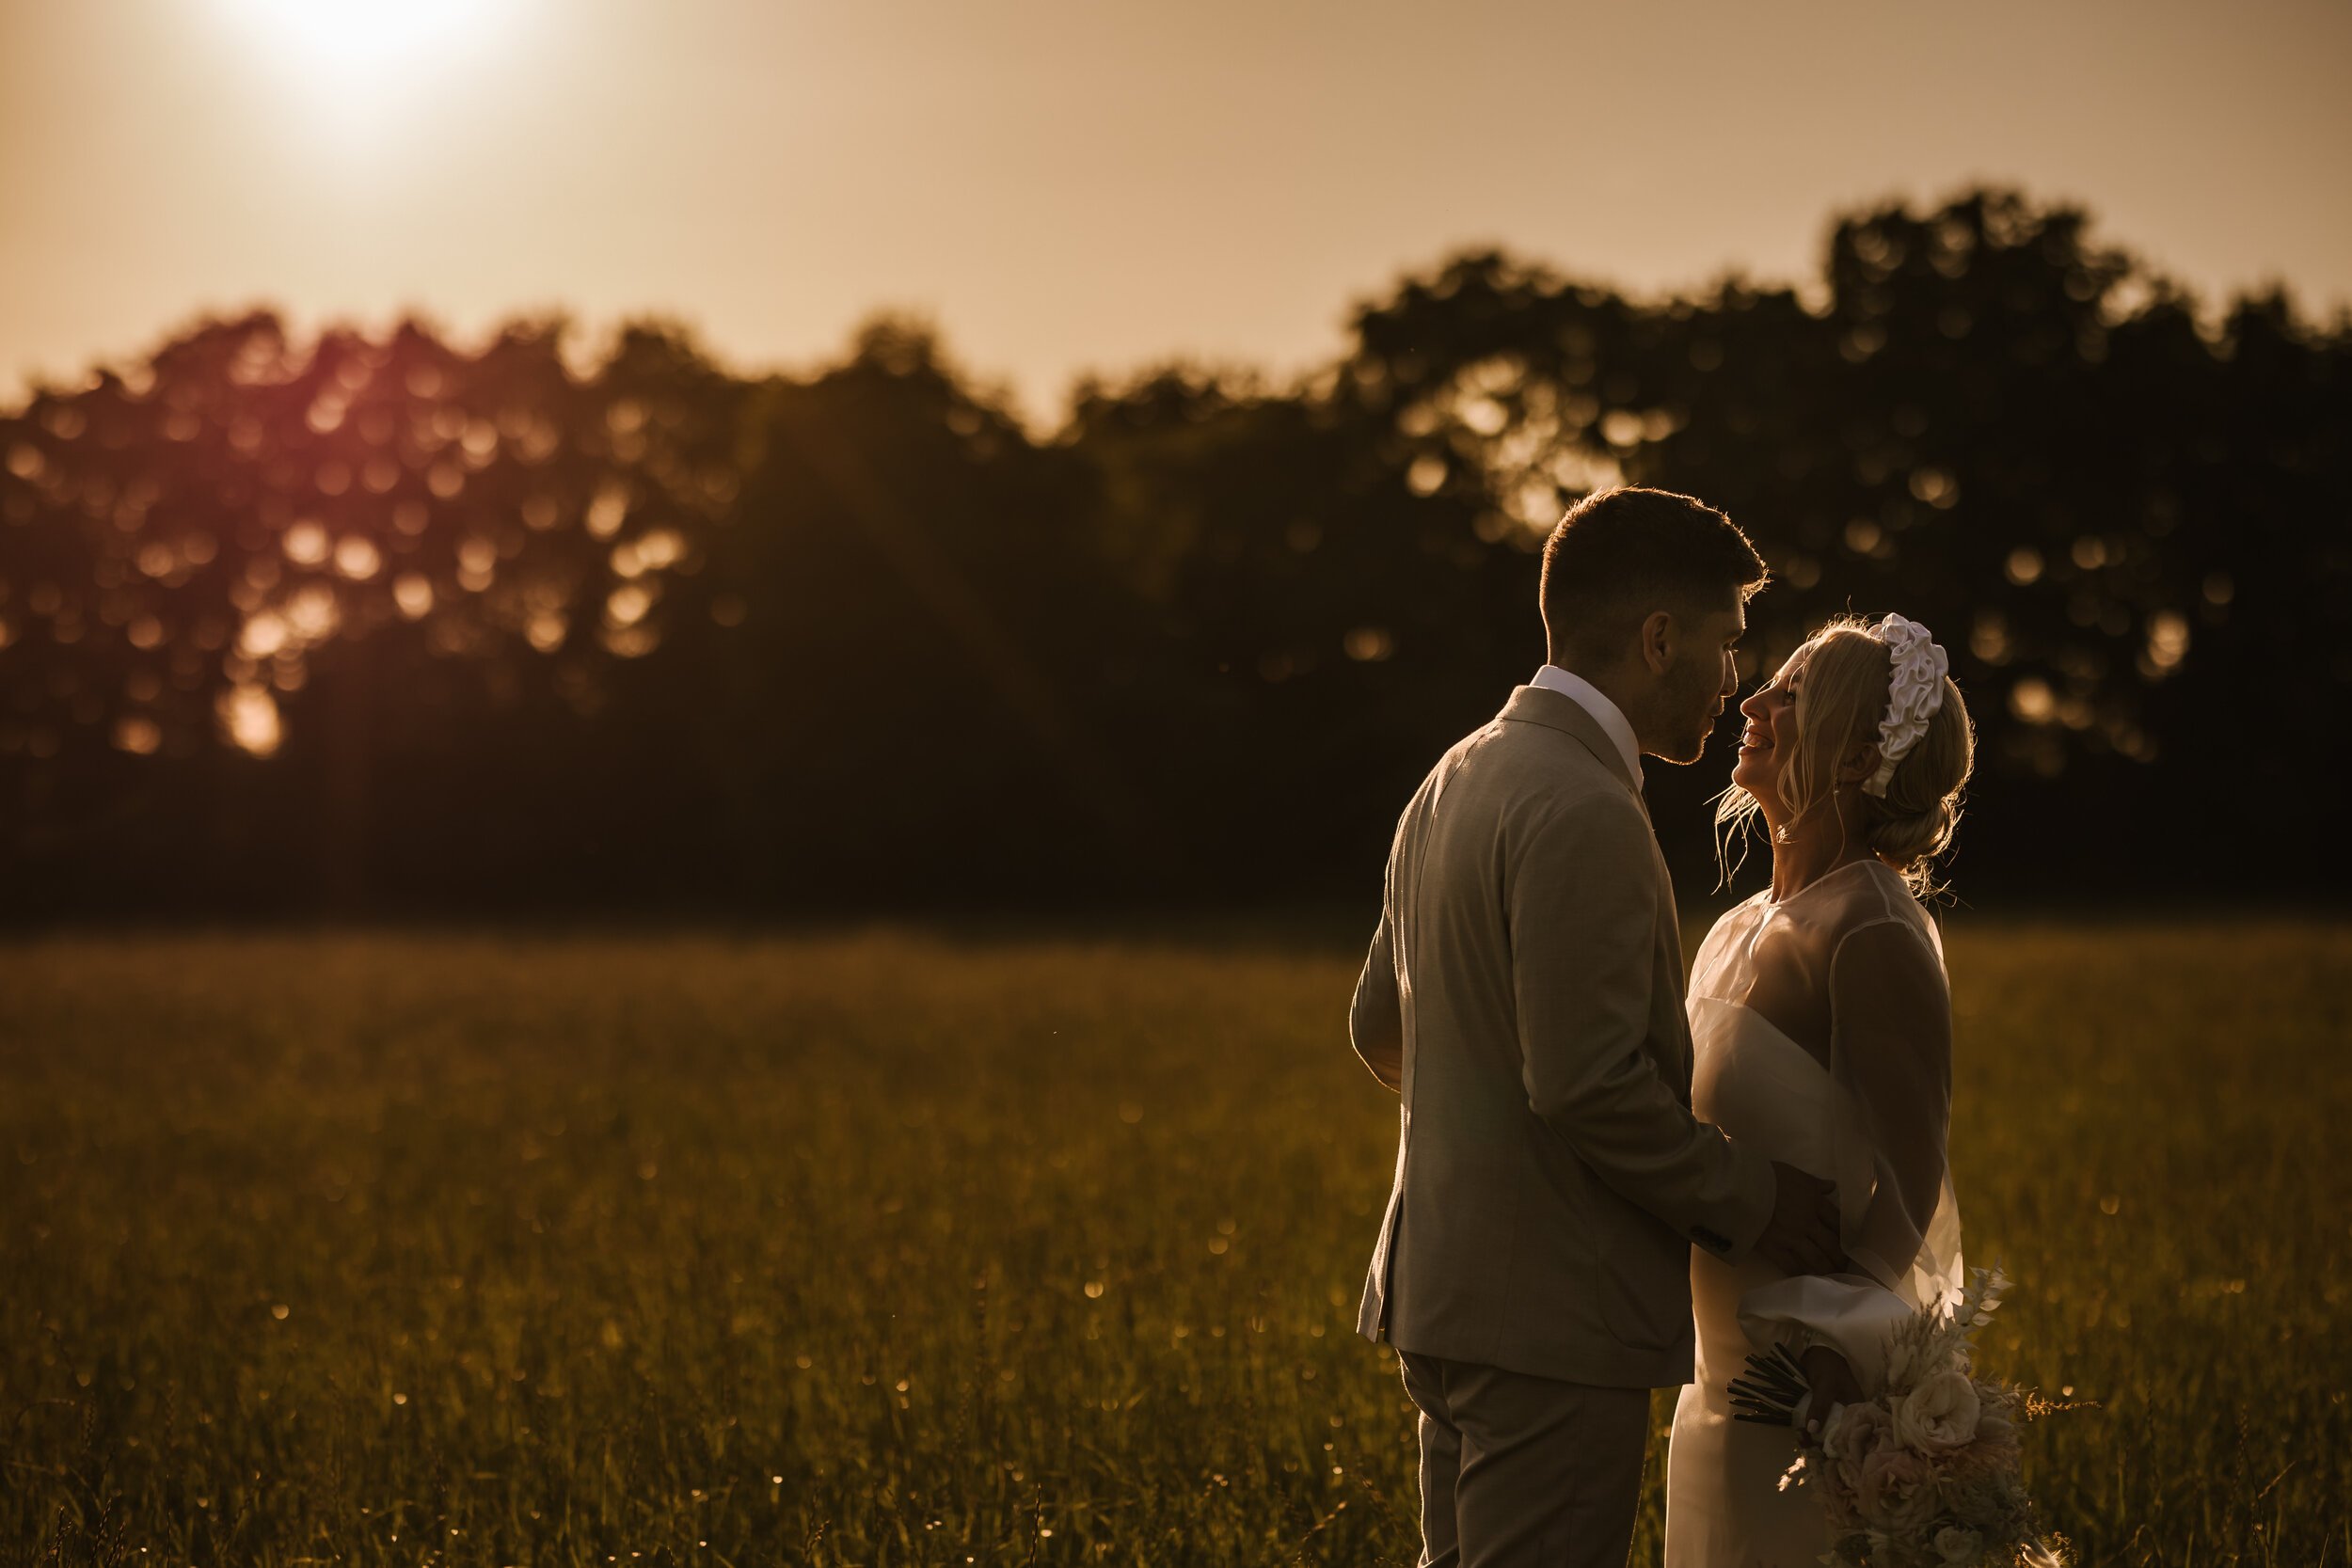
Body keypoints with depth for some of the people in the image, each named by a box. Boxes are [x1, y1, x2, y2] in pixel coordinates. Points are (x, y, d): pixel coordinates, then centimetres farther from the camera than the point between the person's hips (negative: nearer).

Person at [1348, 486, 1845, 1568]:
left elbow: (1380, 1030, 21)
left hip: (1448, 1279, 10)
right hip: (1551, 1314, -10)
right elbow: (1591, 1080, -23)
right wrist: (1749, 1201, -11)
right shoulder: (1582, 812, -18)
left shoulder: (1458, 780, 13)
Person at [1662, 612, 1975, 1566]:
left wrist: (1833, 1356, -24)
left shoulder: (1873, 938, -14)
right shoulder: (1743, 932, 11)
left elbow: (1904, 1184, -16)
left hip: (1824, 1388, -8)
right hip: (1726, 1373, 8)